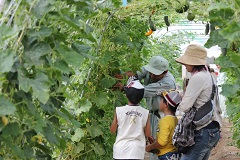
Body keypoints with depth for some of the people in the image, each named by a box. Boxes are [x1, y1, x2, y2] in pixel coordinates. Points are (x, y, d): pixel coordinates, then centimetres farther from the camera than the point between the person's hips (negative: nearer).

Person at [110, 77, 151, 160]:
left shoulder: (119, 110, -7)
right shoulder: (145, 113, -4)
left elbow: (112, 130, 2)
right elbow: (148, 134, 0)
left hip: (121, 151, 0)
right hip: (137, 152, 1)